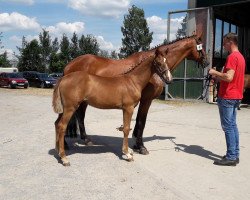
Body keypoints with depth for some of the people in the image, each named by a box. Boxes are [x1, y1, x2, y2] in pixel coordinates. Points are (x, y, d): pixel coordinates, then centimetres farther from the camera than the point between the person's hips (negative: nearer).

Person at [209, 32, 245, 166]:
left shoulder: (232, 57, -15)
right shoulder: (240, 56, 16)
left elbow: (229, 77, -26)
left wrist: (215, 72, -12)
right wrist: (218, 78, 14)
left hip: (227, 97, -10)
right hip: (235, 96, 10)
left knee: (228, 126, -5)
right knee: (232, 125, 13)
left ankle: (231, 157, -2)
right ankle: (235, 155, 18)